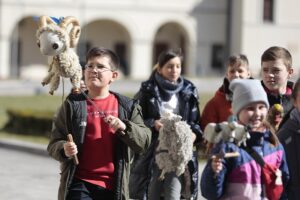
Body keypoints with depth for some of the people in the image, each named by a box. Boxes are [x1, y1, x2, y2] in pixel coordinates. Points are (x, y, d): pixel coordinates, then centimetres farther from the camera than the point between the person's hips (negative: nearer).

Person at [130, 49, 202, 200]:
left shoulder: (188, 92, 8)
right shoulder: (148, 91, 0)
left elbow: (195, 121, 10)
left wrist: (194, 134, -11)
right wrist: (153, 124, -18)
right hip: (152, 153, -1)